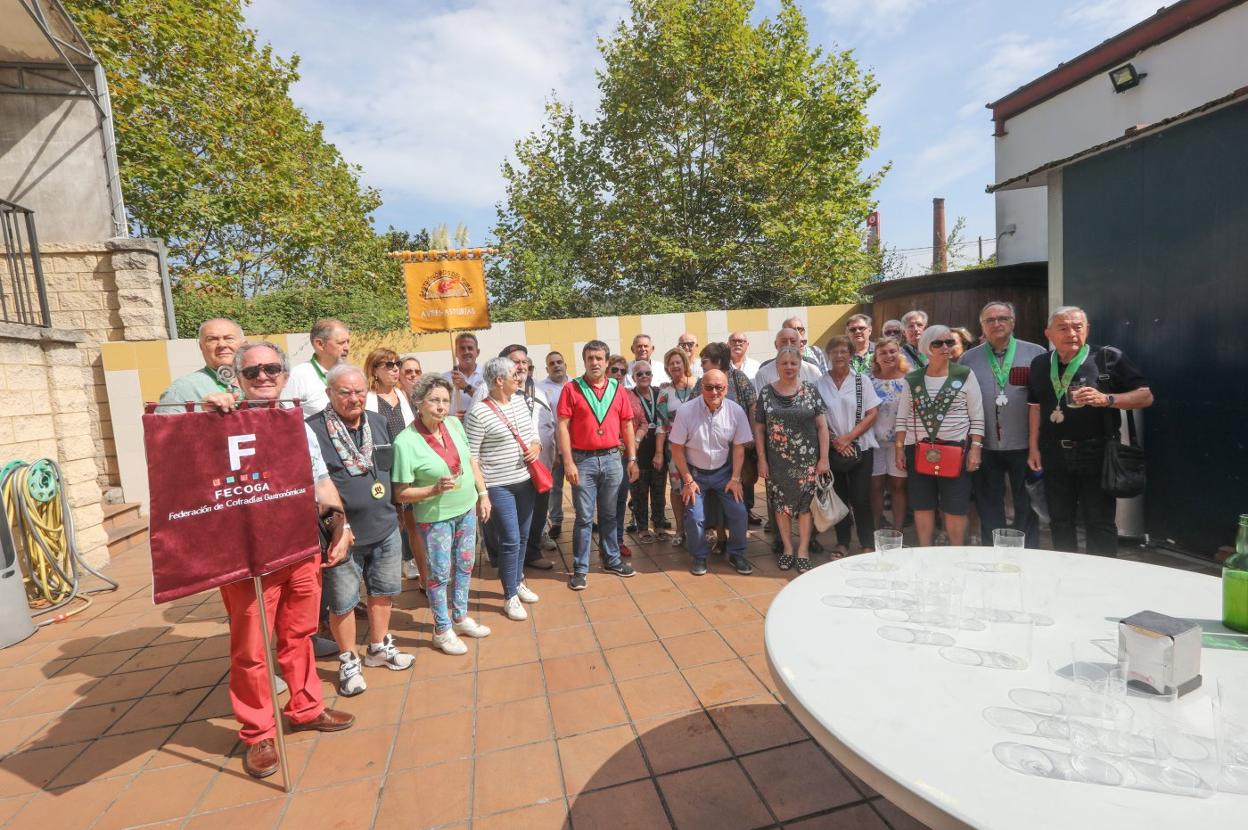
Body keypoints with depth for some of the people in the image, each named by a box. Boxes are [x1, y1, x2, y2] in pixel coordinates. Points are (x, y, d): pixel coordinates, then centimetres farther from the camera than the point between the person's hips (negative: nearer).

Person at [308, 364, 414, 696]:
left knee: (383, 591, 18)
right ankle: (348, 663, 28)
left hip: (385, 528, 6)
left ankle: (379, 648, 38)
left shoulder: (378, 423, 6)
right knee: (343, 603, 8)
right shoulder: (312, 430, -13)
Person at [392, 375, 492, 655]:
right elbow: (401, 494, -16)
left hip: (467, 510, 6)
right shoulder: (406, 441, -21)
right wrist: (435, 489, -29)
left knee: (465, 566, 18)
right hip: (435, 518, -5)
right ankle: (442, 630, 28)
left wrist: (483, 494, 6)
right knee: (440, 573, 8)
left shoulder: (454, 424, -5)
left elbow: (470, 461, 8)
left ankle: (460, 617, 38)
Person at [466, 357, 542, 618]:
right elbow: (471, 457, -14)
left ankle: (518, 582, 38)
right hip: (498, 487, -6)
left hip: (526, 481, 7)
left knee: (523, 537, 17)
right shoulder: (478, 413, -14)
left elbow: (533, 433, 18)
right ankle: (510, 597, 17)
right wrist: (481, 493, -16)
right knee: (510, 541, -1)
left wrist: (536, 446, -5)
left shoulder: (520, 401, 7)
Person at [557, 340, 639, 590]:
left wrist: (632, 459, 6)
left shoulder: (617, 389, 6)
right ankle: (580, 568, 14)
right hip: (583, 460, -3)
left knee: (609, 514, 15)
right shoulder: (572, 389, -4)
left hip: (611, 459, 3)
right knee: (584, 517, 3)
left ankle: (612, 560, 29)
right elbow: (563, 427, -7)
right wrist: (568, 462, -13)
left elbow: (627, 425, 10)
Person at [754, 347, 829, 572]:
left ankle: (803, 551, 17)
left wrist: (823, 458, -5)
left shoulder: (810, 390, 0)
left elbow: (822, 426, 0)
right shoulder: (766, 392, 2)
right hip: (777, 461, 1)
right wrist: (762, 459, -1)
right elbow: (759, 428, 3)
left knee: (805, 503, 4)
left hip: (806, 459, -1)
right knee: (781, 503, 8)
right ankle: (787, 548, 23)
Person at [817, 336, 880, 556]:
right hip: (832, 448, 1)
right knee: (839, 496, 8)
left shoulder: (862, 381, 1)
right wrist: (834, 440, -10)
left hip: (860, 447, -1)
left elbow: (872, 414, -2)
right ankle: (842, 543, 21)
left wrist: (849, 437, -12)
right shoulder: (820, 384, 4)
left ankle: (868, 544, 13)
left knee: (860, 498, -3)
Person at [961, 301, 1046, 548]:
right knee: (989, 508, 11)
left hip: (1025, 445, -1)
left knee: (1027, 506, 10)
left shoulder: (1036, 354, 2)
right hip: (985, 447, 1)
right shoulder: (968, 359, 6)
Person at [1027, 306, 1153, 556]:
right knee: (1060, 522, 13)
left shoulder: (1108, 357, -5)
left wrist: (1107, 399, -22)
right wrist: (1033, 448, 9)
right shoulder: (1040, 364, 8)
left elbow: (1145, 396, -4)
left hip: (1096, 453, -4)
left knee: (1100, 524, 3)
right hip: (1054, 454, 4)